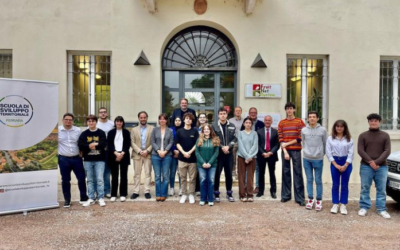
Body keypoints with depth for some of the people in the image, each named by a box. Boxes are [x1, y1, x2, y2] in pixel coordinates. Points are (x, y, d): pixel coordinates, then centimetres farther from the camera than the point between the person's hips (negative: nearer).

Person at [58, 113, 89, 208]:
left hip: (76, 158, 2)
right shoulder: (57, 130, -2)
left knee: (81, 178, 5)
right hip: (63, 159, -1)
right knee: (65, 180, 8)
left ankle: (84, 198, 20)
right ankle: (67, 200, 21)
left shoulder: (78, 130, 3)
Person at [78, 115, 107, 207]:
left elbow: (104, 144, -10)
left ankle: (101, 198, 5)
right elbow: (80, 145, -5)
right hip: (87, 160, 2)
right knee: (90, 180, 9)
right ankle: (91, 198, 17)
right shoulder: (84, 134, 7)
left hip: (100, 160, -2)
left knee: (100, 179, -3)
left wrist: (94, 145, -18)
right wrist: (89, 146, -18)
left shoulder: (101, 133, 2)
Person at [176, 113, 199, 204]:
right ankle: (184, 194, 18)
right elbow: (178, 144, 4)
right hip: (182, 158, 1)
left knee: (192, 178, 4)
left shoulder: (195, 131, 3)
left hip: (192, 158, -1)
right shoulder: (179, 131, 6)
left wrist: (189, 152, -12)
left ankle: (191, 194, 14)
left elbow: (197, 144, -1)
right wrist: (183, 152, -10)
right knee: (183, 178, 8)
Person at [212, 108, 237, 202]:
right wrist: (222, 147, -14)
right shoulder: (214, 126, 1)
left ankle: (229, 193, 22)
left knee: (229, 174, 9)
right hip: (218, 153, -2)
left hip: (229, 153, 2)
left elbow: (234, 138, 1)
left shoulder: (232, 126, 7)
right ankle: (216, 193, 14)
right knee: (217, 174, 2)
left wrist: (228, 146, -14)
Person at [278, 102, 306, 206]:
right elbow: (280, 138, 3)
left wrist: (287, 143, -8)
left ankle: (300, 197, 2)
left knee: (298, 173, -2)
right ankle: (286, 195, 16)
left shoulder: (300, 122, 3)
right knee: (285, 172, 6)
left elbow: (300, 137, -4)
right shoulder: (281, 123, 9)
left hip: (296, 150, -2)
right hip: (285, 151, 2)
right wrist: (285, 151, -7)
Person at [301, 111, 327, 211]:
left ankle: (319, 200, 16)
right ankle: (310, 199, 20)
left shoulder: (322, 130, -4)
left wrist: (322, 153, 9)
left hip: (318, 159, -2)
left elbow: (325, 143, 5)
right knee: (309, 179, 10)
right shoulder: (304, 130, 1)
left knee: (318, 180, 5)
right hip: (306, 158, 2)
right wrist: (306, 151, 9)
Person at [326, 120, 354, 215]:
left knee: (344, 185, 5)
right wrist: (336, 165, -9)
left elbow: (351, 153, -2)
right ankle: (335, 204, 13)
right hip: (334, 162, 0)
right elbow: (328, 152, -2)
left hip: (346, 163, 0)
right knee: (335, 184, 5)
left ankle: (343, 205, 13)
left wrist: (345, 165, -10)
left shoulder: (349, 139, 2)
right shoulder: (330, 138, 1)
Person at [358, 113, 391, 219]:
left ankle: (381, 209, 13)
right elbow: (360, 151, -2)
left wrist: (377, 162, -13)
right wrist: (370, 162, -14)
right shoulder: (363, 135, 7)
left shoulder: (385, 136, 10)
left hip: (382, 167, 1)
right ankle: (364, 207, 11)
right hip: (366, 166, -1)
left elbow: (387, 151, -1)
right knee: (365, 188, 3)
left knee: (381, 189, 4)